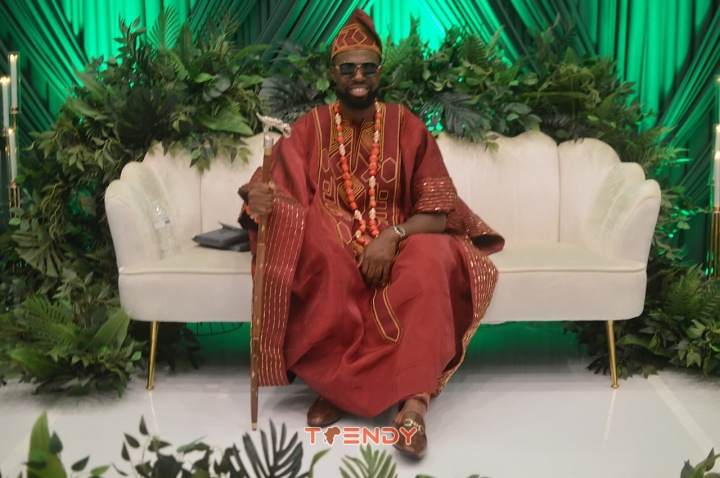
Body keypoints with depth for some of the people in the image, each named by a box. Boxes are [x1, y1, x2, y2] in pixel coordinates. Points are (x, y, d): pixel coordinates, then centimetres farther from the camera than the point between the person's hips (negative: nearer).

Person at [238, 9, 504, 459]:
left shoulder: (406, 125, 1)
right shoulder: (311, 127, 3)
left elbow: (439, 211, -5)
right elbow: (280, 193, -4)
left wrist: (393, 236, -24)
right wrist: (256, 197, -30)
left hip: (398, 244, 0)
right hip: (330, 248, 1)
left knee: (429, 257, -33)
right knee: (296, 256, -33)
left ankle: (414, 401, -36)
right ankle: (332, 382, -19)